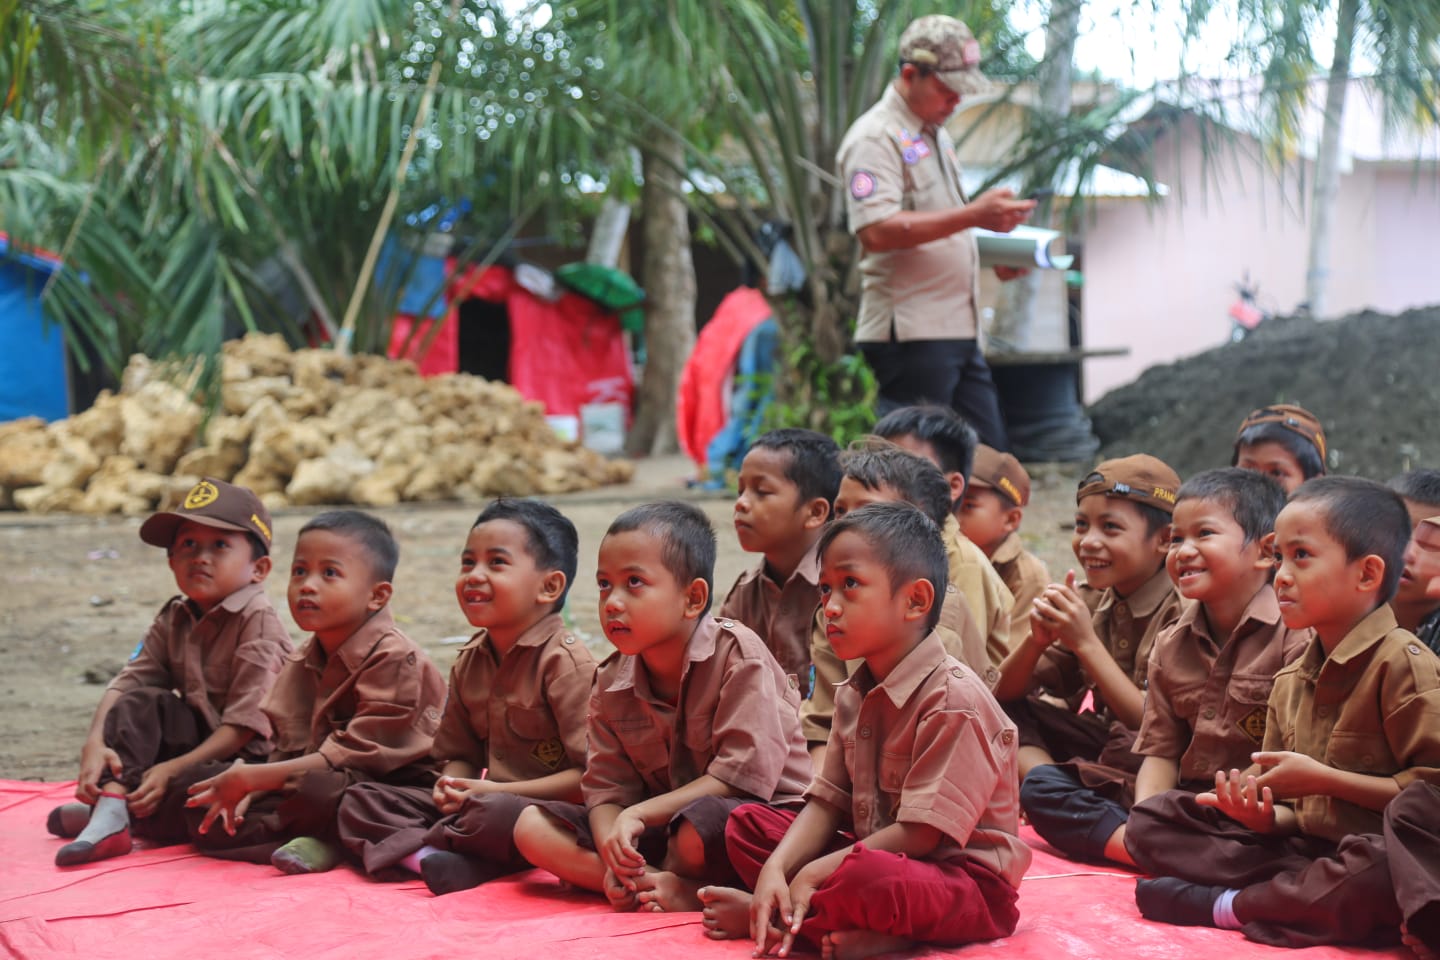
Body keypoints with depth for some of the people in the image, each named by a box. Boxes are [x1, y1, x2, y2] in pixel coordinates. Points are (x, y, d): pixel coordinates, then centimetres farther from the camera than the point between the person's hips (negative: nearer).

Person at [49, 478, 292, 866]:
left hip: (245, 754, -6)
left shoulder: (257, 621, -17)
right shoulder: (174, 619, 5)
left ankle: (117, 812, -15)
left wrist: (174, 770, -25)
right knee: (139, 702, -15)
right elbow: (128, 681, -3)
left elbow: (246, 722, -21)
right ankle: (109, 812, -27)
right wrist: (94, 743, -23)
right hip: (194, 737, 7)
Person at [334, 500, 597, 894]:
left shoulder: (566, 661, -12)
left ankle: (407, 845, -17)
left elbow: (592, 775, -17)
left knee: (494, 814, -41)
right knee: (360, 799, -1)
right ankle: (431, 857, -24)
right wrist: (451, 785, -6)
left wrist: (498, 790, -19)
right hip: (478, 798, 8)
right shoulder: (469, 661, 11)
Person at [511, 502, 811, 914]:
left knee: (701, 823, -42)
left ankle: (656, 888, -8)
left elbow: (746, 775, -22)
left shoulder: (738, 654, -15)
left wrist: (638, 814, -25)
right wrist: (614, 857, -23)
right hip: (663, 828, 7)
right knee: (532, 826, -9)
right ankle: (676, 890, -23)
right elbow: (606, 789, 0)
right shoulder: (612, 683, 3)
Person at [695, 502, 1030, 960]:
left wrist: (815, 873, -20)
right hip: (875, 851, 9)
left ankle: (770, 918, -7)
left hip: (962, 877, -9)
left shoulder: (954, 698, -20)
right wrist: (776, 870, -15)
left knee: (864, 878, -38)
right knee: (746, 824, 4)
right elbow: (827, 802, 4)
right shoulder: (854, 696, 7)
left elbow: (921, 833, -23)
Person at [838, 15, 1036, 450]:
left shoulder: (935, 134, 20)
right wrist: (974, 215, -26)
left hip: (959, 332, 9)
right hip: (910, 333, -9)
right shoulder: (875, 138, -10)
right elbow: (877, 231, -25)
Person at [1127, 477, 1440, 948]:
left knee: (1378, 871, -43)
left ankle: (1226, 905, -19)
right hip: (1304, 844, 7)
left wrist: (1324, 780, -17)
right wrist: (1263, 815, -9)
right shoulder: (1290, 681, 12)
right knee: (1153, 817, 5)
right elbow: (1296, 813, 15)